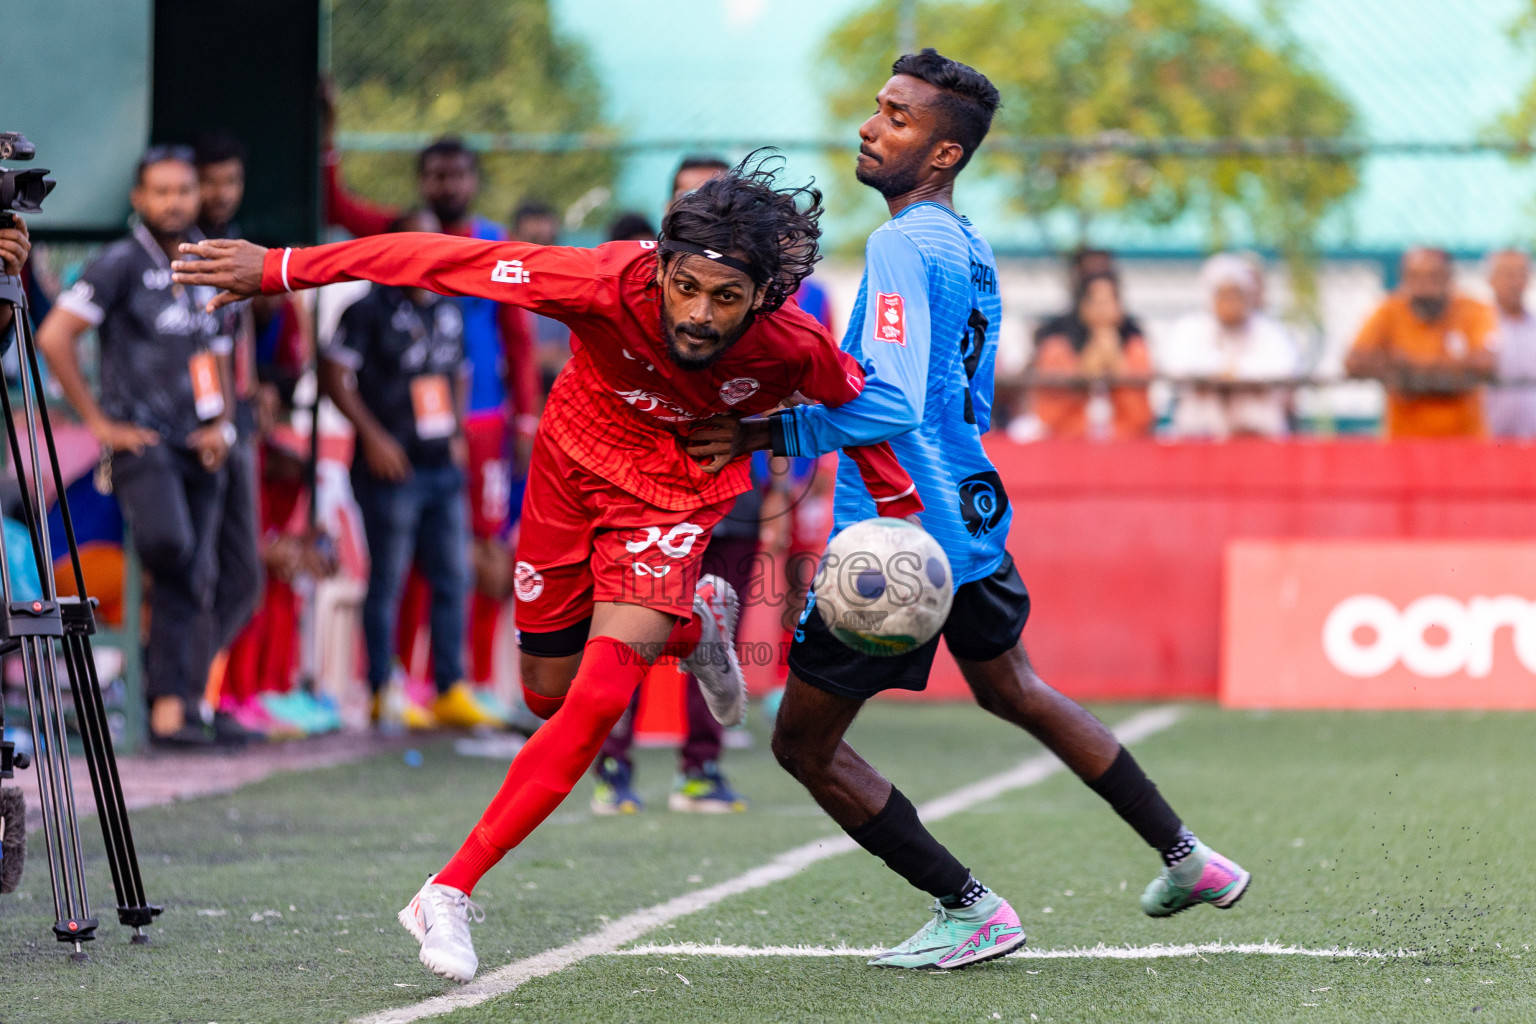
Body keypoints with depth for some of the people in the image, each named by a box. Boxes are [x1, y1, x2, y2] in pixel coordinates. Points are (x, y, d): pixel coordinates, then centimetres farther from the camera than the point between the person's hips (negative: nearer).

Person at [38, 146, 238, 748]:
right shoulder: (121, 265, -3)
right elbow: (53, 338, -9)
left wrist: (221, 425, 10)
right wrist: (99, 422, -8)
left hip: (200, 449, 6)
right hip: (143, 442, -6)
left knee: (192, 582, 2)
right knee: (168, 543, -27)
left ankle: (173, 707, 7)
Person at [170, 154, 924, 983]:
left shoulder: (795, 348, -31)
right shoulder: (610, 284, -35)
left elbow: (857, 403, -6)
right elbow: (444, 261, -30)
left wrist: (901, 510, 3)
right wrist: (278, 269, -28)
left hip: (681, 487, -1)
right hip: (579, 455, 1)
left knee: (599, 702, -18)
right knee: (550, 692, 14)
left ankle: (449, 894, -9)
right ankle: (691, 623, 45)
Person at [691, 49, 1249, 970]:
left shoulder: (903, 246, -19)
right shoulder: (971, 247, 10)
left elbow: (888, 408, -28)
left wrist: (768, 433, -20)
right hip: (972, 514, 9)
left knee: (805, 745, 4)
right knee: (1012, 690, 31)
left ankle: (969, 910, 7)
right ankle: (1187, 859, 36)